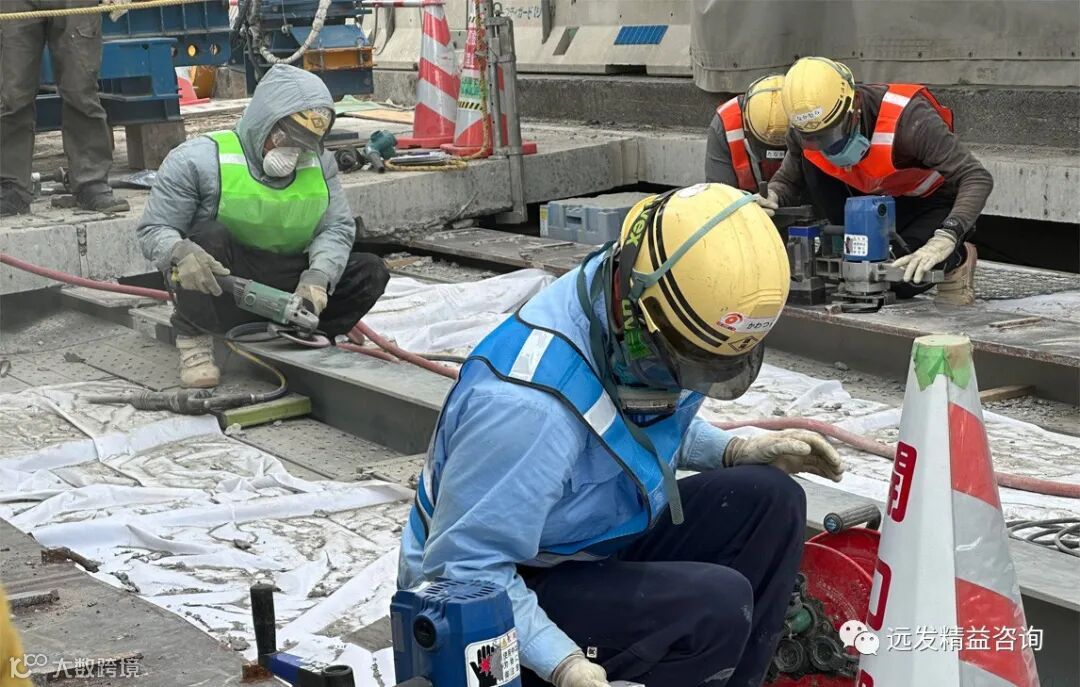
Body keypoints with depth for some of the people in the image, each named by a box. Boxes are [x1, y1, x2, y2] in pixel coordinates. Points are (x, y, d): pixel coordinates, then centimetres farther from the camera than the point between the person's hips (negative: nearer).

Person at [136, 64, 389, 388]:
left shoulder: (320, 164, 2)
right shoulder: (198, 160, -13)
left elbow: (337, 227, 0)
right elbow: (153, 230, -12)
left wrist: (317, 278, -21)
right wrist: (179, 253, -37)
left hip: (284, 285, 5)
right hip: (220, 296, -4)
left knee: (369, 272, -8)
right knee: (210, 239, -35)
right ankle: (193, 337, -15)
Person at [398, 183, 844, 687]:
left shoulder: (640, 321, -9)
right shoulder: (530, 403, -35)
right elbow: (465, 570, -30)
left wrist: (737, 451, -1)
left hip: (596, 550, 9)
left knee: (770, 503, -4)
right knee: (716, 606, -27)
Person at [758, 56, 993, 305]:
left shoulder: (905, 117, -37)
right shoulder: (805, 131, -20)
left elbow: (977, 178, -37)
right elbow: (787, 179, 0)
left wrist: (945, 239, -51)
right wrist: (771, 198, -27)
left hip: (931, 203, -5)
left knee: (902, 279, -29)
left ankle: (956, 259, 5)